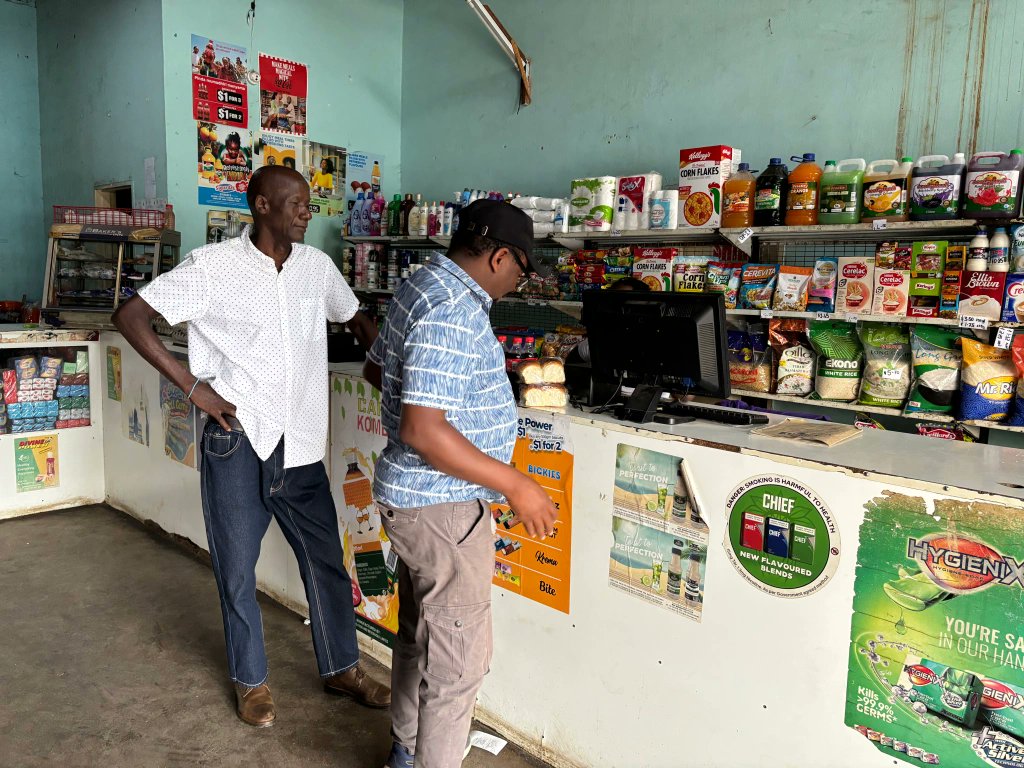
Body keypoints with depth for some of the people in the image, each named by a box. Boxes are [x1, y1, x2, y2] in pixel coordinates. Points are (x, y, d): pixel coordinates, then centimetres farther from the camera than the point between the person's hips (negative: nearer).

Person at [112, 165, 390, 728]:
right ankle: (250, 679, 34)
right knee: (237, 568, 11)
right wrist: (191, 386, -13)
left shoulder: (316, 266, 5)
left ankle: (341, 668, 33)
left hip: (300, 446, 4)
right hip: (238, 441, -3)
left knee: (327, 561, 12)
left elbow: (355, 319, 20)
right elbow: (129, 316, -6)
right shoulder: (214, 266, -8)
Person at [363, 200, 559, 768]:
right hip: (442, 506, -11)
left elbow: (374, 368, 20)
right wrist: (516, 486, -23)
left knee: (419, 633, 25)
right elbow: (422, 429, -29)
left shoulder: (422, 284, 8)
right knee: (458, 657, 3)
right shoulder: (454, 311, -24)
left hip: (411, 495, 11)